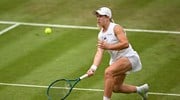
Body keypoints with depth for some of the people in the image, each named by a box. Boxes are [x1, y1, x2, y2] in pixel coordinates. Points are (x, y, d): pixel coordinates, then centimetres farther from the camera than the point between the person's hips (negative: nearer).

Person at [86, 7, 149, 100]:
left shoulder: (116, 28, -16)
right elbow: (99, 53, -6)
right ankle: (141, 89, 39)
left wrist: (109, 46, -38)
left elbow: (125, 44, -29)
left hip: (129, 57, -9)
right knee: (116, 88, 16)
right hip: (117, 60, 9)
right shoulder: (101, 35, 4)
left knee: (108, 72, -32)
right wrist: (93, 68, -22)